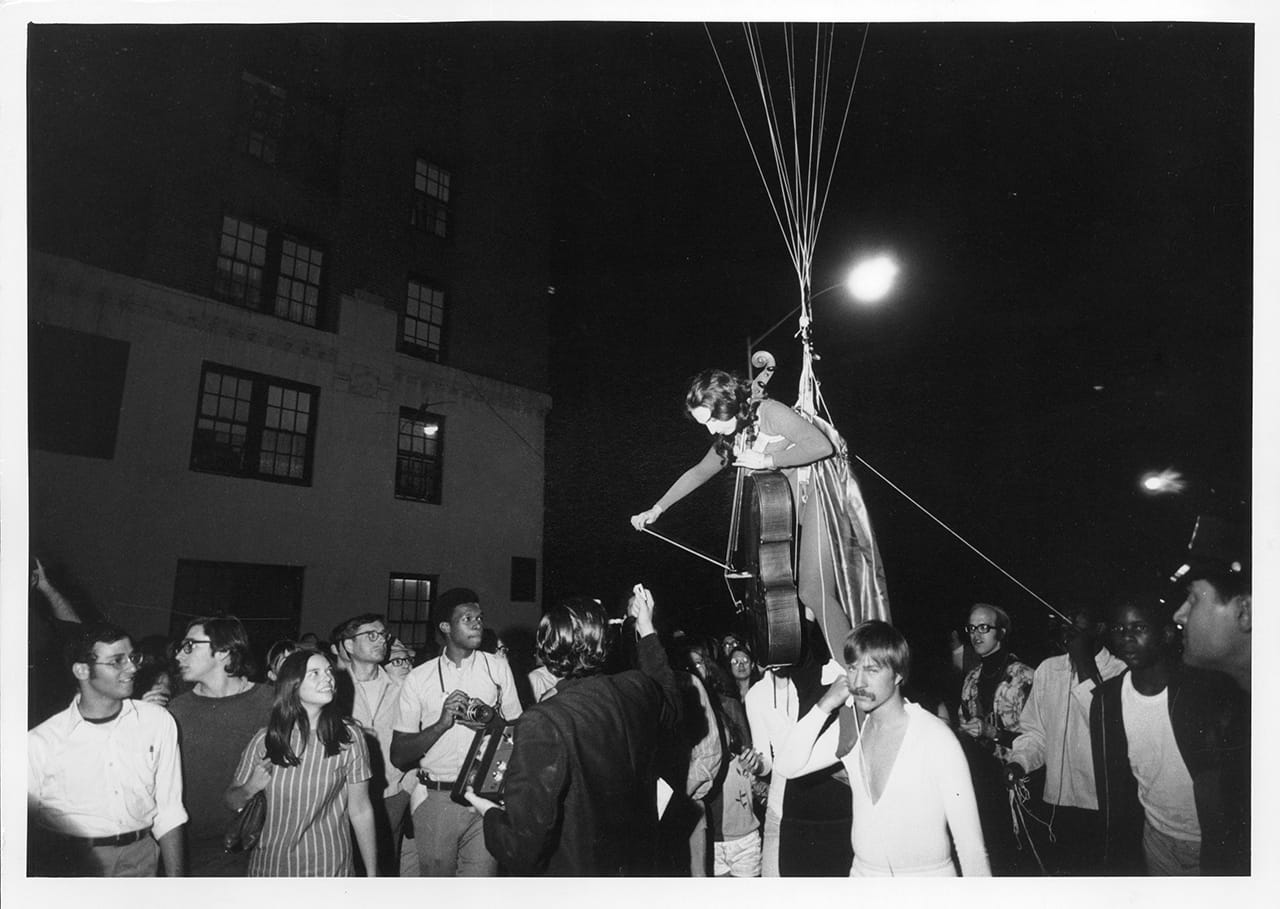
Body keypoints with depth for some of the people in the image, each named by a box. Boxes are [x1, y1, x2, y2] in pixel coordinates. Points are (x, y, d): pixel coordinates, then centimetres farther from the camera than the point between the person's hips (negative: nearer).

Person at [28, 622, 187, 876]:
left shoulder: (158, 722, 1)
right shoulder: (41, 741, -5)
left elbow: (169, 812, 2)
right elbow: (25, 826, 1)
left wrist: (175, 878, -2)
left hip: (140, 859, 2)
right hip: (69, 864, -2)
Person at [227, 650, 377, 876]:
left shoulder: (349, 736, -10)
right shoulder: (265, 739, -7)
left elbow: (360, 810, -6)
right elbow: (231, 802, 6)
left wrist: (372, 875, -5)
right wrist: (250, 789, -16)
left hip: (328, 867, -1)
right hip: (268, 866, 2)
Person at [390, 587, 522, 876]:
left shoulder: (498, 668, 7)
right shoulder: (418, 679, 4)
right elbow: (398, 757, 1)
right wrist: (442, 722, -12)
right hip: (435, 798, 0)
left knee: (482, 873, -5)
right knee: (436, 874, 8)